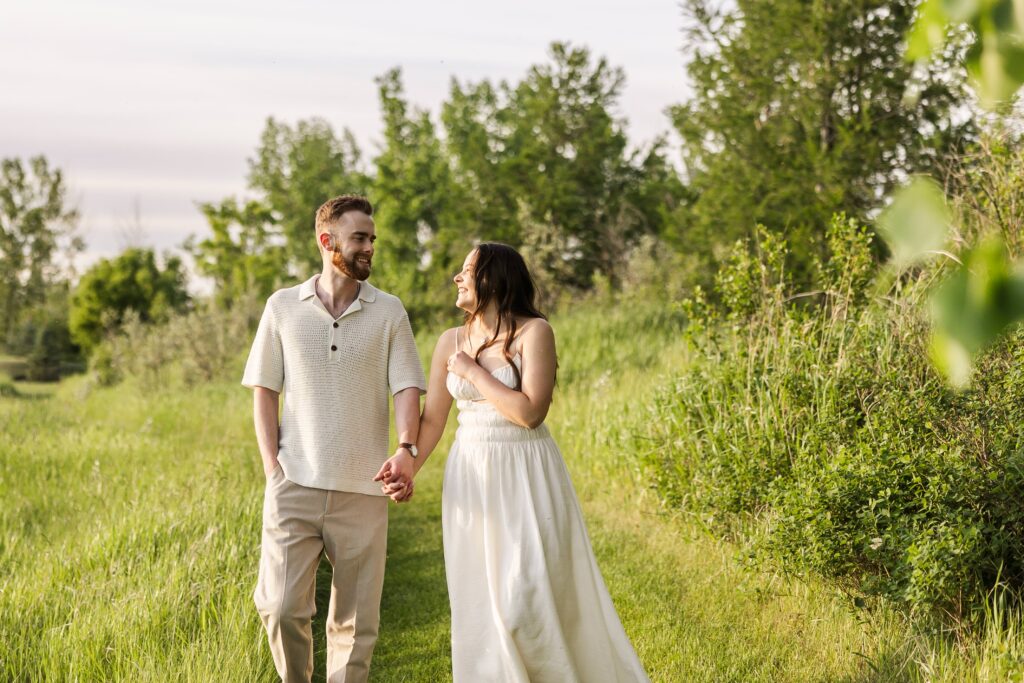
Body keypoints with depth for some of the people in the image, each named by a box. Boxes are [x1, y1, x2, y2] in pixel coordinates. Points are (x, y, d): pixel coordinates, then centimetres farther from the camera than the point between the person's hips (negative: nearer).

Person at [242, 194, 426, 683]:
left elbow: (407, 388, -3)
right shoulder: (283, 307, 5)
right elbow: (264, 391, 7)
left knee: (356, 618, 5)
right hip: (295, 485, 0)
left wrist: (406, 449, -22)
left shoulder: (388, 312, 4)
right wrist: (272, 467, -3)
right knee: (281, 607, -7)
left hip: (362, 489, 1)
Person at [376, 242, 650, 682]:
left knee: (525, 602, -9)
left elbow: (530, 411, -19)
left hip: (525, 479, -5)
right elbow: (432, 418, 8)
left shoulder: (534, 332, -9)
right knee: (479, 602, 7)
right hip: (472, 479, 5)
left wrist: (473, 372, -12)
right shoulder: (452, 341, 7)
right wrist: (407, 471, -6)